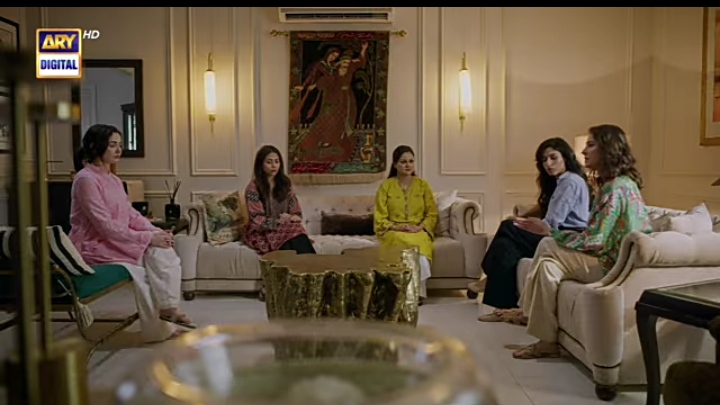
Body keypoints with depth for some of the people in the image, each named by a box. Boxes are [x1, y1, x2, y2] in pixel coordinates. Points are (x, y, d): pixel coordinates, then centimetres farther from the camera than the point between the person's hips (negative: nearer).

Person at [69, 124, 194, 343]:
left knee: (163, 249, -16)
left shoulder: (113, 180, 12)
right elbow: (106, 227, -22)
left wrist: (157, 232, -7)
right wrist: (148, 238, -22)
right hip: (95, 247, -8)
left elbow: (131, 214, 11)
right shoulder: (85, 180, -16)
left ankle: (168, 308, -13)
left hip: (116, 241, 8)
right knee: (155, 252, -21)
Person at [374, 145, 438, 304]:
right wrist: (398, 227, -15)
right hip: (394, 232, -1)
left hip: (419, 232, 1)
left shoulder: (423, 185, 9)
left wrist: (420, 227, -11)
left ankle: (417, 292, -25)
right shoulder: (386, 186, 4)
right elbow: (380, 219, 1)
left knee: (418, 244, -36)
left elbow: (432, 214, 8)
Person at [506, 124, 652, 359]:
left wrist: (547, 231, -16)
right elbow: (597, 235, 12)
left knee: (547, 247, -12)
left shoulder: (616, 188, -18)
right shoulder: (616, 183, 13)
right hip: (613, 258, 9)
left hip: (613, 266, -9)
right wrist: (550, 232, 4)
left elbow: (594, 241, -21)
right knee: (547, 264, 1)